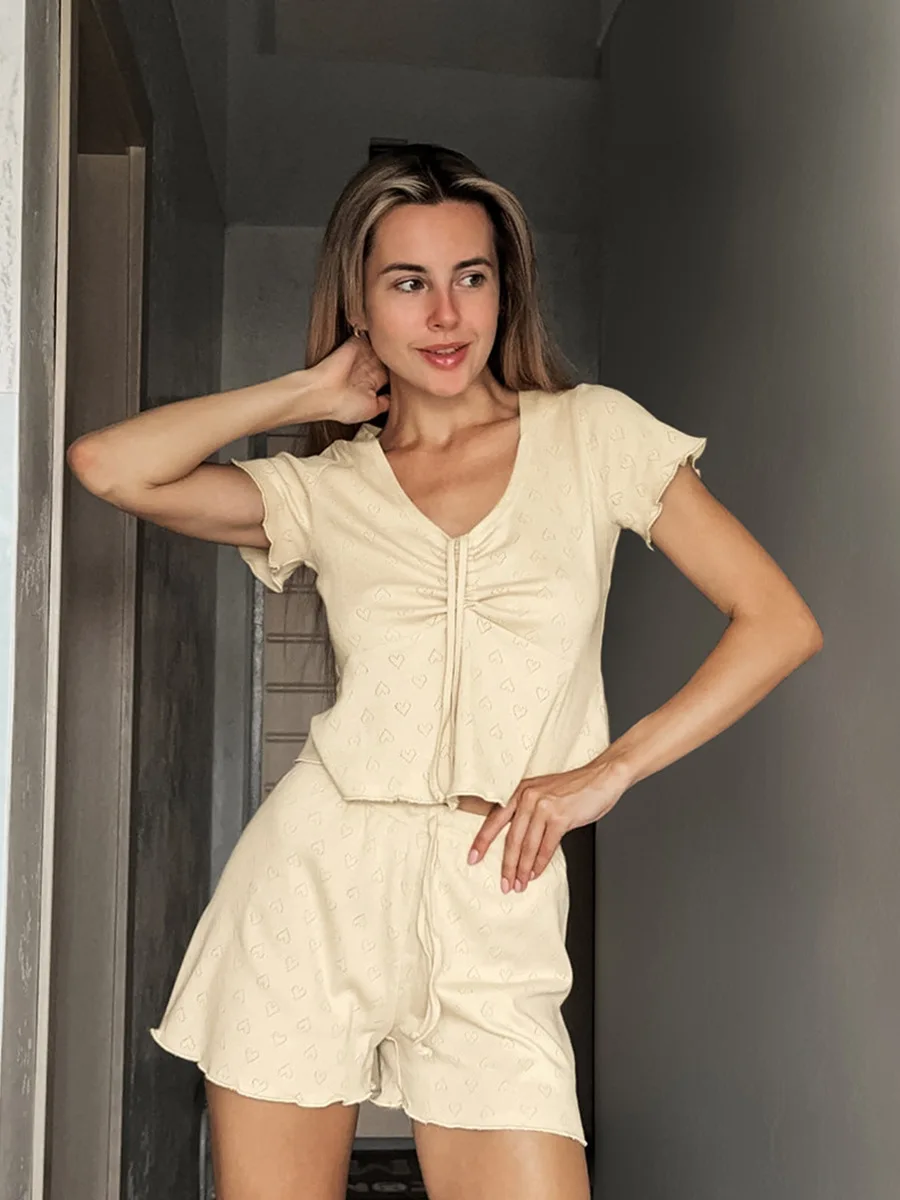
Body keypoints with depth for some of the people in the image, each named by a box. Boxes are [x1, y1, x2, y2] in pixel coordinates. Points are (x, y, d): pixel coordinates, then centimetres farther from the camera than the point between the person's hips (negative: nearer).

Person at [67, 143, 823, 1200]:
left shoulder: (592, 433, 5)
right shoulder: (326, 487, 8)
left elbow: (779, 623, 2)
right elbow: (107, 466, -7)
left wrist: (606, 770, -5)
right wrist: (312, 390, 2)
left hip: (493, 913, -1)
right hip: (312, 886, 1)